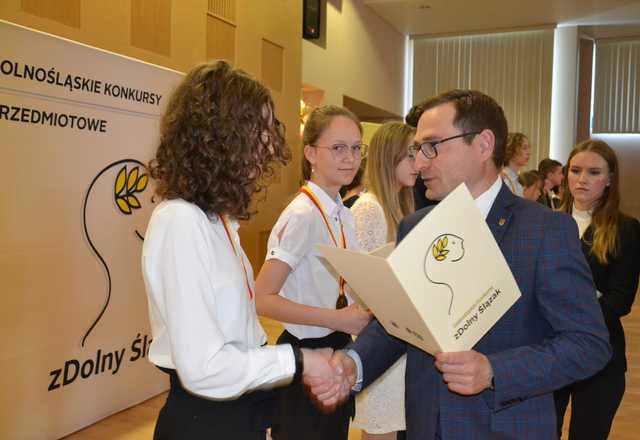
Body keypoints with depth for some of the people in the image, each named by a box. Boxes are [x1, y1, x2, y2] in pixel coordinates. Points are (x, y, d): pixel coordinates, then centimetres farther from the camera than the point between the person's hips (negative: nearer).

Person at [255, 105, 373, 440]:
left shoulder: (343, 213, 4)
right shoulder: (302, 215, -22)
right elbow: (263, 299, -25)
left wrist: (363, 309, -4)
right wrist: (337, 319, -25)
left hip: (338, 348, 8)